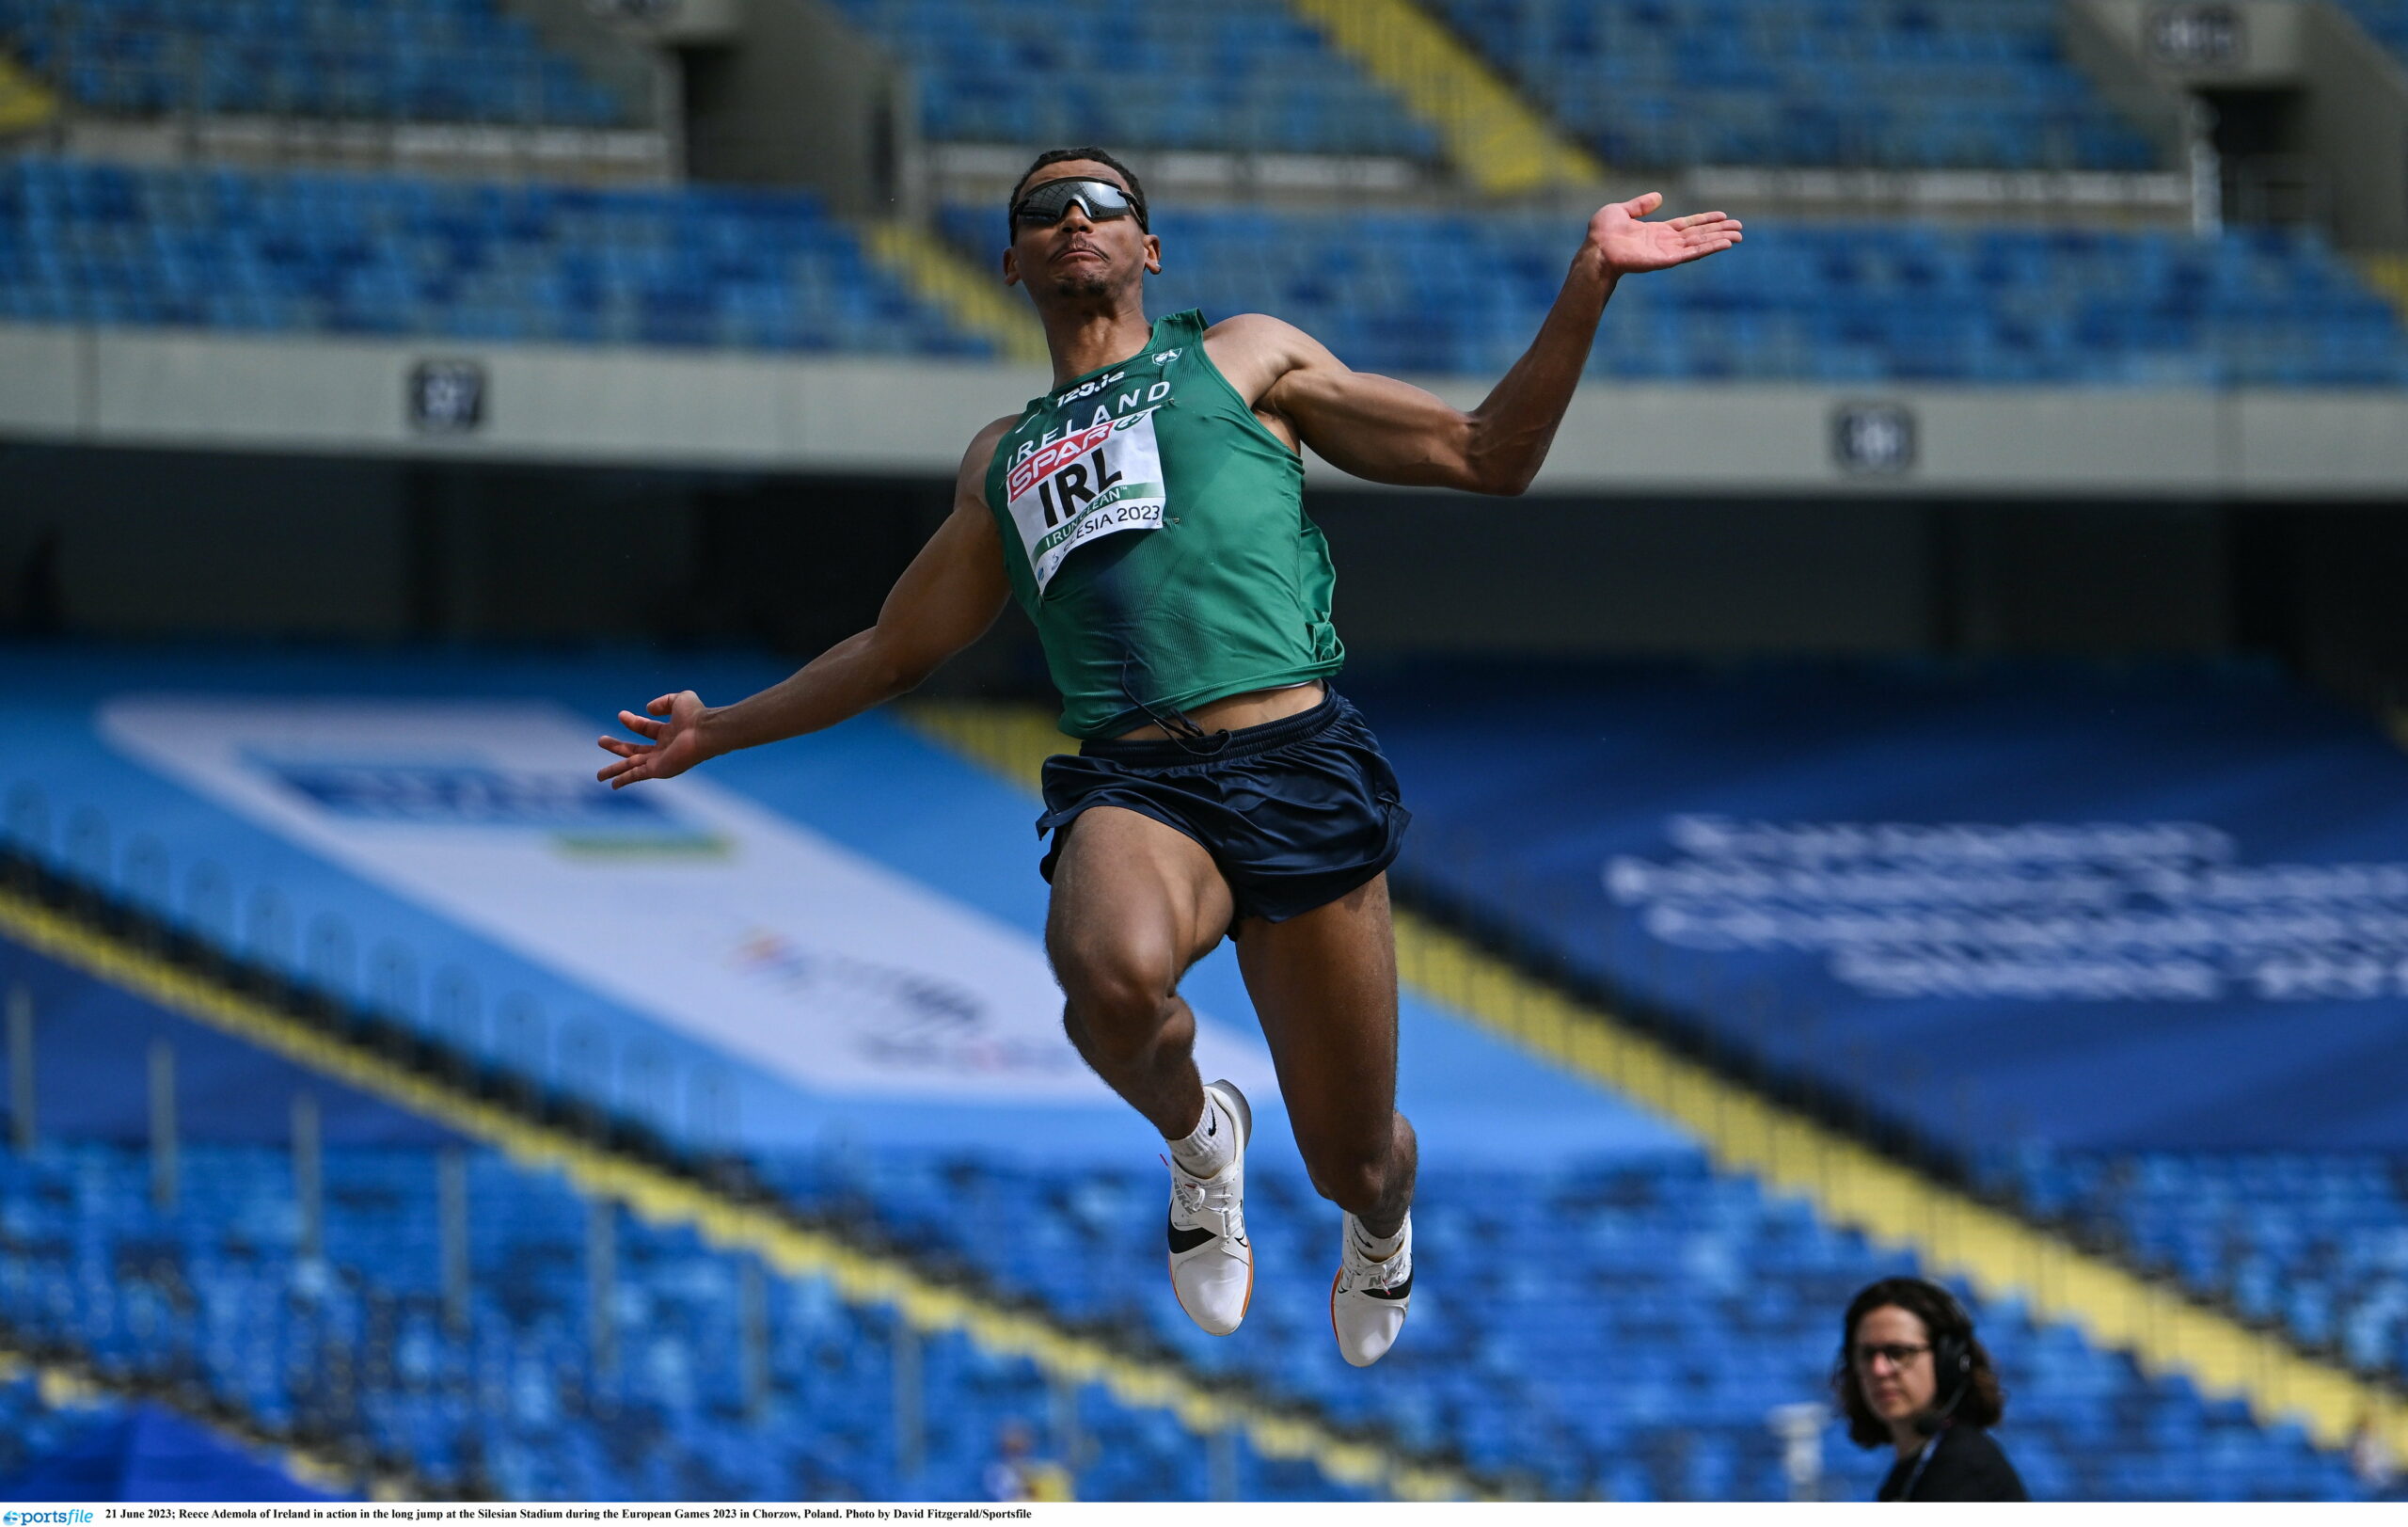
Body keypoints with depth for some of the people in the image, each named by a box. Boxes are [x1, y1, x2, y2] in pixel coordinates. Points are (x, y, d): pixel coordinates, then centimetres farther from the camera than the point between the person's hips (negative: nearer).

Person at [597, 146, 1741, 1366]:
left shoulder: (1244, 358, 18)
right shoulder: (1000, 461, 26)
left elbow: (1487, 455, 15)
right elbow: (897, 648, 38)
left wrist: (1588, 281, 5)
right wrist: (720, 730, 38)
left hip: (1295, 762, -1)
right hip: (1129, 787, 1)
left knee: (1351, 1161, 2)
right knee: (1115, 973, -37)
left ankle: (1379, 1221, 43)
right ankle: (1193, 1134, -1)